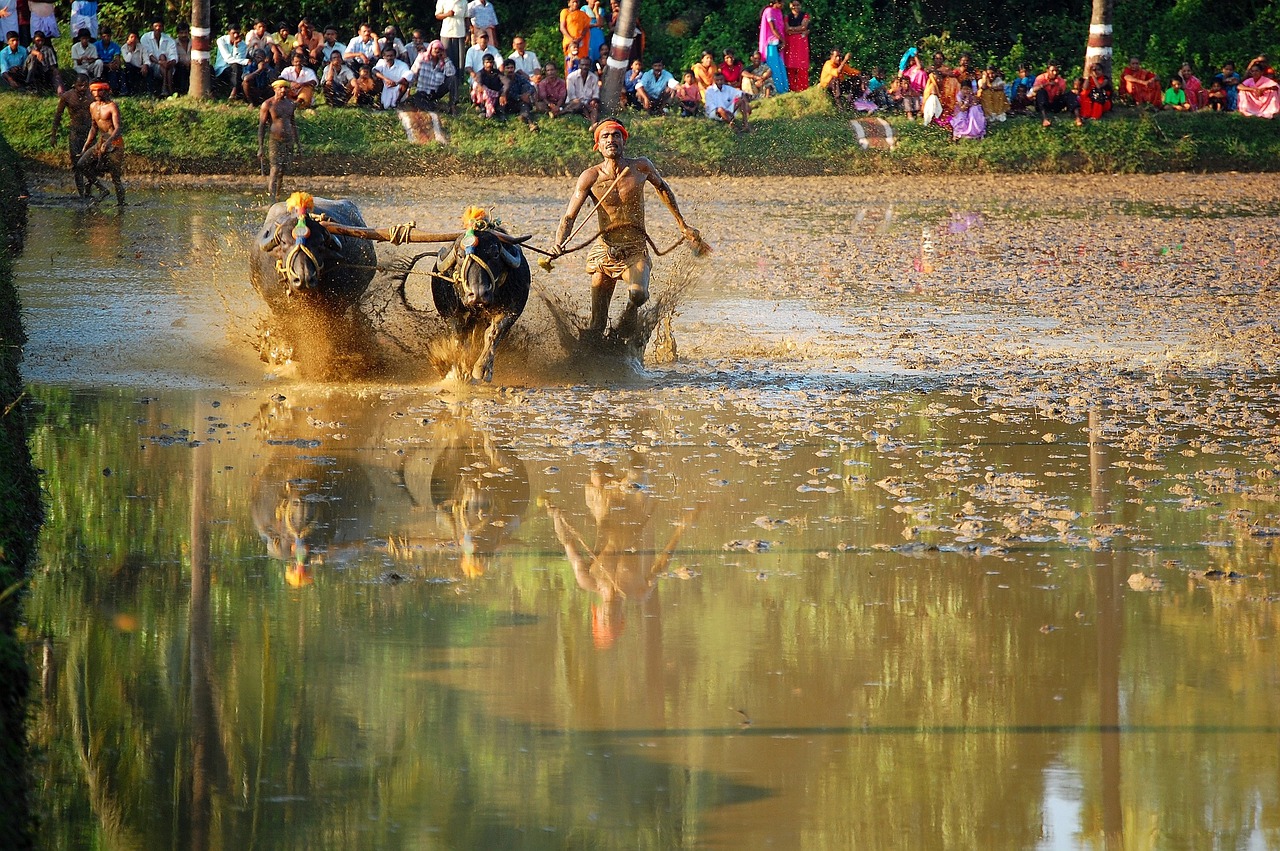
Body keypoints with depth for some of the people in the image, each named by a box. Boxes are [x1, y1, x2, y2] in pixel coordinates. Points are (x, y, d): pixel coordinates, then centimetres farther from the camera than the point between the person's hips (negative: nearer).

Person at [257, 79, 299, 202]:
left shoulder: (290, 104, 13)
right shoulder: (268, 104, -4)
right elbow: (261, 126, -5)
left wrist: (297, 144, 20)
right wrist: (260, 147, -11)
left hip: (288, 140, 6)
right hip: (275, 140, -6)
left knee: (282, 171, 7)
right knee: (275, 171, -12)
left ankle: (276, 196, 18)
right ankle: (273, 201, -16)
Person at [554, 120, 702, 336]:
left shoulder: (641, 167, -3)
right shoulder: (590, 177, -6)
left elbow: (662, 188, 19)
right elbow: (569, 217, -9)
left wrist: (682, 224, 26)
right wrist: (559, 243, -29)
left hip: (636, 252, 0)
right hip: (604, 252, 0)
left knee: (638, 294, -31)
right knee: (597, 324, -1)